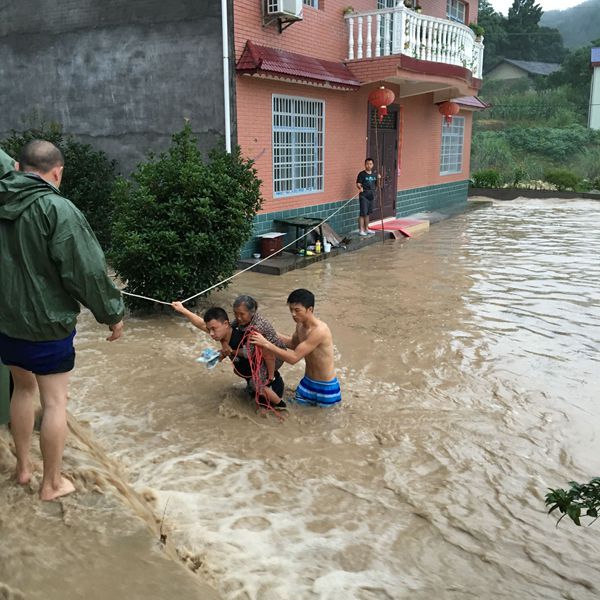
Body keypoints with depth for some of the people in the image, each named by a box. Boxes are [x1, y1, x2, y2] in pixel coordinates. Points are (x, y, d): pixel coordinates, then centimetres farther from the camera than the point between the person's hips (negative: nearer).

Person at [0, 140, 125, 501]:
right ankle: (52, 483, 18)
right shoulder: (57, 209, -19)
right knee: (55, 401, 6)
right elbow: (87, 271, -19)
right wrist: (113, 313, -9)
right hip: (46, 322, -7)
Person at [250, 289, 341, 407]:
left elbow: (293, 358, -30)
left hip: (325, 387, -7)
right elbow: (293, 343, 16)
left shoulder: (319, 331, -31)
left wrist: (266, 343, -31)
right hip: (307, 381, 8)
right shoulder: (300, 325, -5)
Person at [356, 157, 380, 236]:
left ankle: (366, 229, 23)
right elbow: (358, 184, -12)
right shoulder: (362, 174, -7)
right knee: (363, 213, -7)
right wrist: (360, 188, -33)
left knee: (367, 213, 14)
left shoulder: (374, 174, 11)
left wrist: (378, 179, -4)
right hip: (364, 195, -6)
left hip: (371, 195, 6)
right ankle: (361, 230, -3)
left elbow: (377, 186, 14)